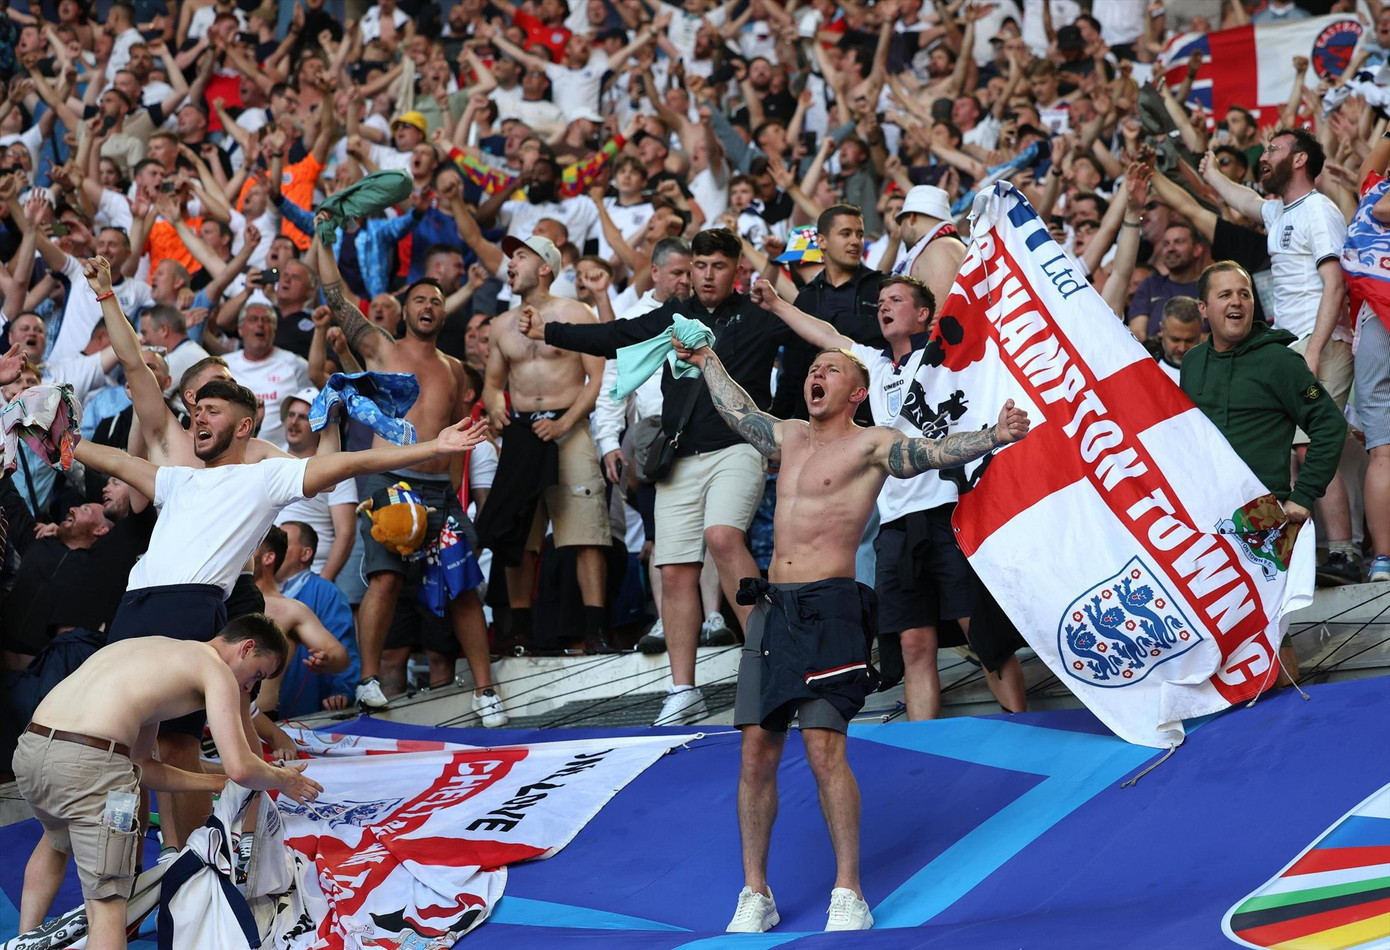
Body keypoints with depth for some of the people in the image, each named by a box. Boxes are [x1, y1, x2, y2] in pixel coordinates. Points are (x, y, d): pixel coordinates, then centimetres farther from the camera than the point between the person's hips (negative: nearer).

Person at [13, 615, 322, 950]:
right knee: (107, 901, -3)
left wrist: (217, 783, 35)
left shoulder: (155, 649, 33)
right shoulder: (216, 670, 9)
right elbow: (241, 768, -1)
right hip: (88, 759, -8)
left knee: (58, 837, 39)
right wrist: (283, 780, 19)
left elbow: (141, 768, 32)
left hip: (31, 746, 8)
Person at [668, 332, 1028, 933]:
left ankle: (849, 895, -10)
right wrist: (707, 361, 49)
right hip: (772, 608, 6)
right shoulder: (791, 438, 19)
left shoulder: (870, 445, -1)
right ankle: (755, 895, 10)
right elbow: (738, 413, 37)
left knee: (824, 749, -15)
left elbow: (930, 453, -17)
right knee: (756, 752, 3)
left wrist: (992, 438, -34)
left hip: (828, 608, -6)